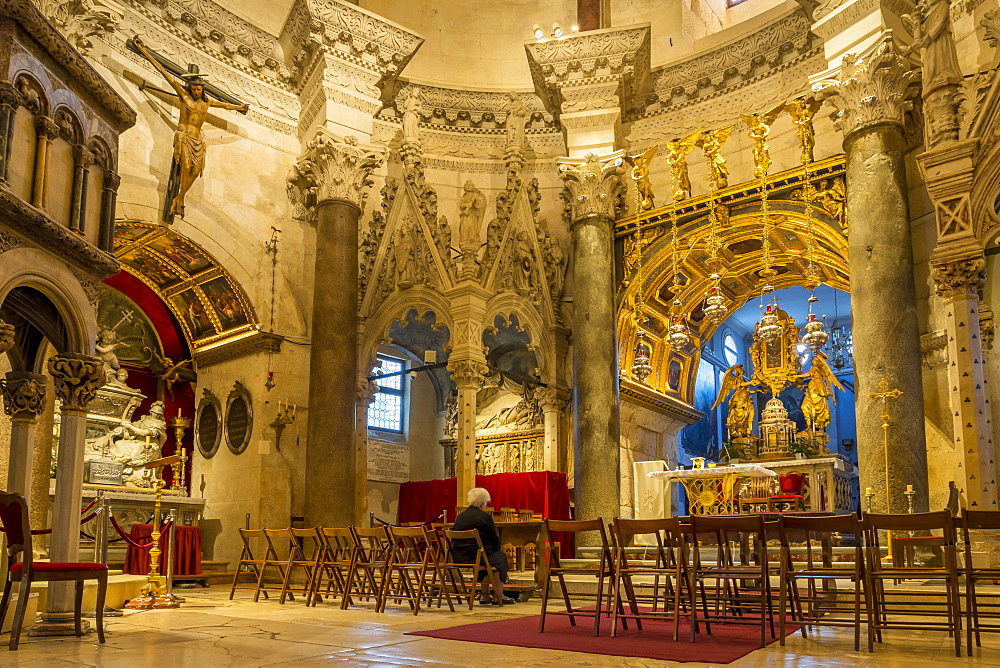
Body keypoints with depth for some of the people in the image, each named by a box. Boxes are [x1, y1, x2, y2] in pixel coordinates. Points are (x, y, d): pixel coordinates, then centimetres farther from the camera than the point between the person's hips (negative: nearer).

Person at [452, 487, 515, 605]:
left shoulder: (460, 516, 11)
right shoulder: (485, 516, -8)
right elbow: (495, 540, -5)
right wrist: (497, 548, 19)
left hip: (458, 558, 7)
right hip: (475, 558, -7)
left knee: (488, 555, 31)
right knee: (500, 556, 19)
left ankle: (485, 595, 31)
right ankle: (499, 597, 18)